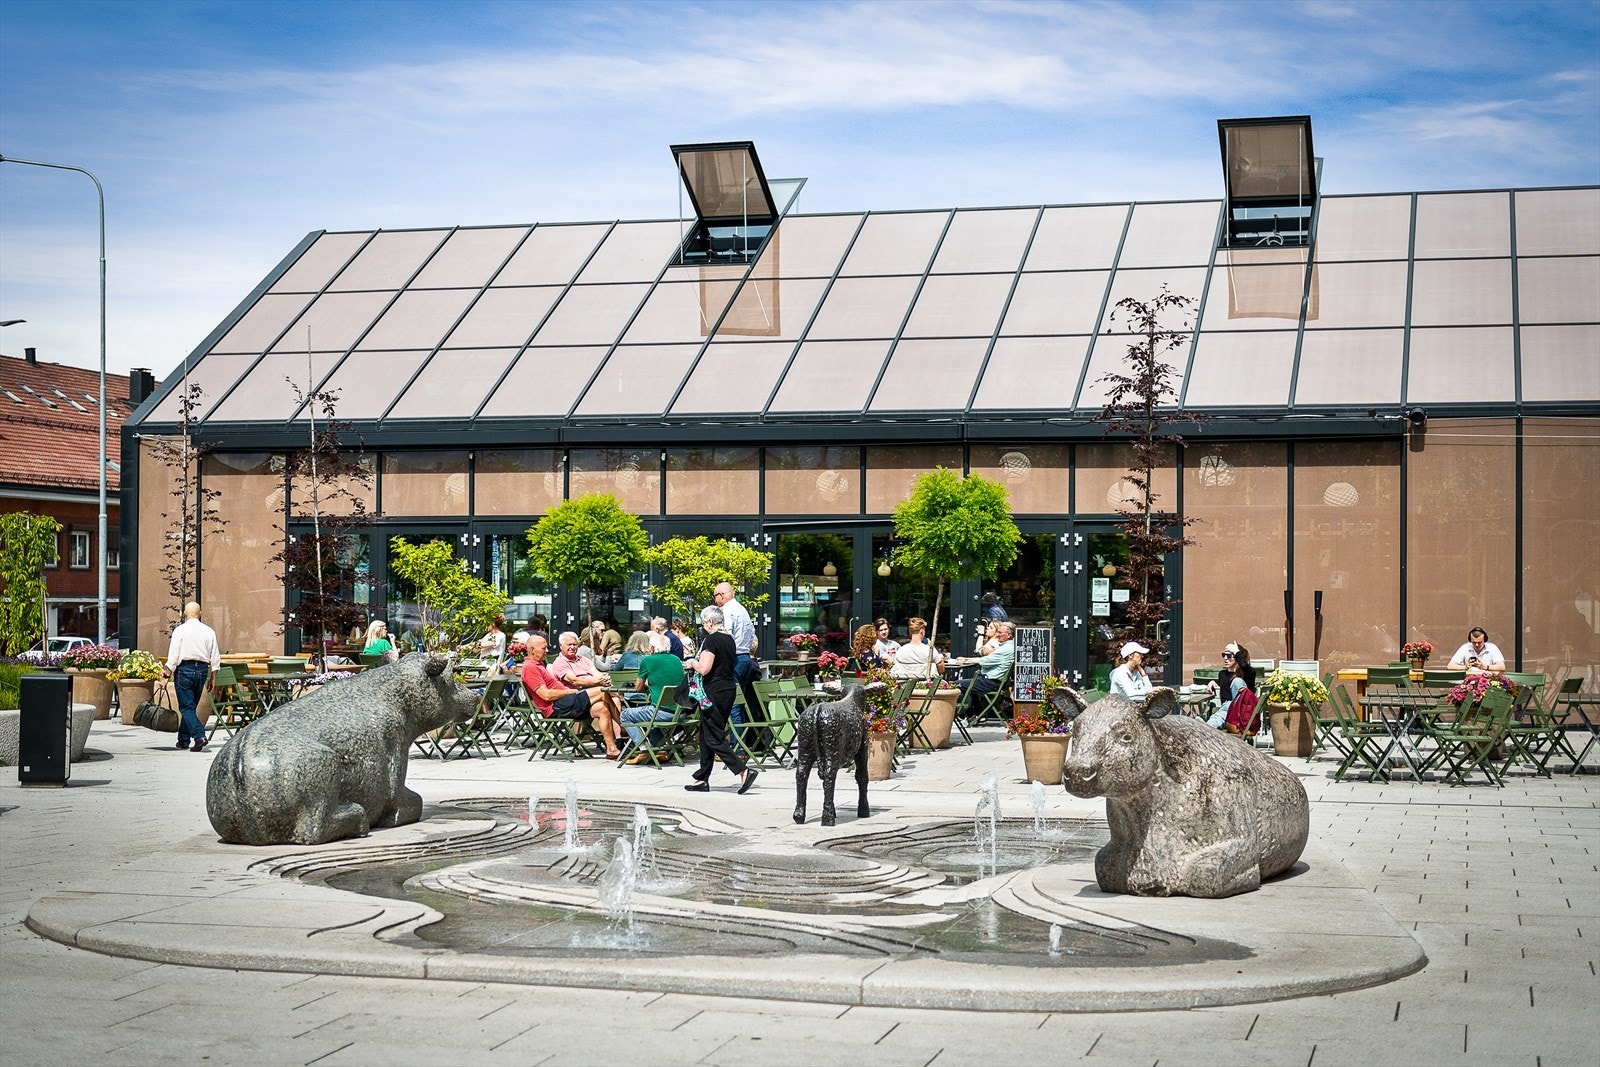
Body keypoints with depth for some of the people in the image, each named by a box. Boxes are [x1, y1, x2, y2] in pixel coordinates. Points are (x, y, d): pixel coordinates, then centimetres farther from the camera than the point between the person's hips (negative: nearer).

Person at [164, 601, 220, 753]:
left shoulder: (180, 630, -4)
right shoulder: (209, 631, 6)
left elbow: (173, 656, -7)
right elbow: (215, 658, 8)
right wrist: (212, 679, 15)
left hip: (185, 668, -4)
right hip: (202, 669, 4)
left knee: (186, 707, -4)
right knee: (191, 706, 15)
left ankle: (199, 735, -22)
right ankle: (183, 740, 21)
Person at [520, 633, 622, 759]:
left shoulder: (539, 665, 25)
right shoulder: (530, 667, -10)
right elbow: (547, 695, -17)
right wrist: (570, 691, -9)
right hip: (556, 708, -10)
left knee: (602, 708, -3)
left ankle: (612, 748, -10)